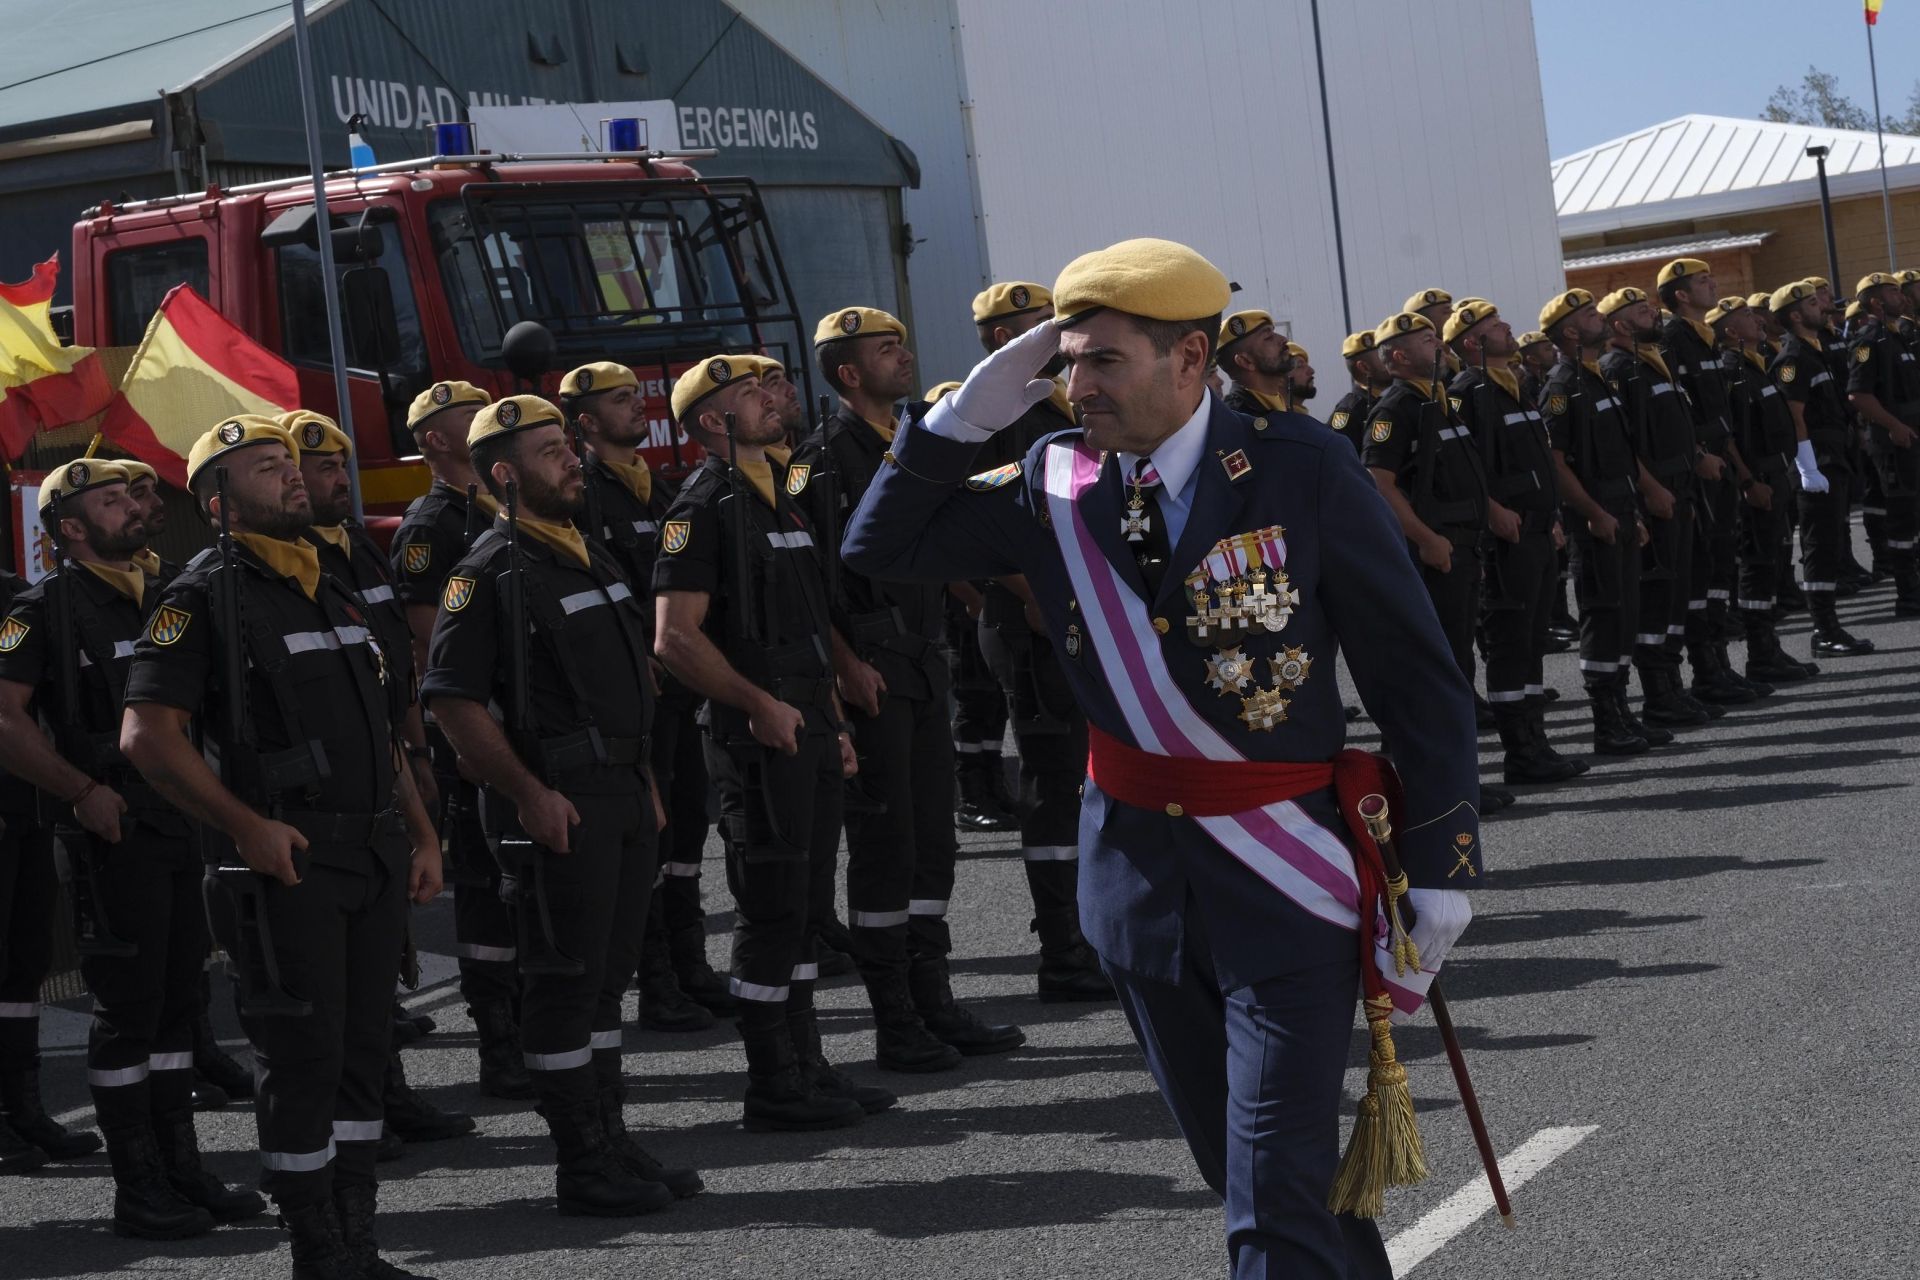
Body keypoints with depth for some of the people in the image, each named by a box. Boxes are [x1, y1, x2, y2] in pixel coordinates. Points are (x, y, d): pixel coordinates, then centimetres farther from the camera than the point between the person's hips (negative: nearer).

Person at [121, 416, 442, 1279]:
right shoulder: (204, 599, -6)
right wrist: (247, 827, -18)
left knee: (363, 1049, 10)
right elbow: (148, 736, -14)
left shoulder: (334, 593, 18)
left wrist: (421, 835, 14)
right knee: (303, 1060, -3)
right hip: (286, 861, -7)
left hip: (376, 856, 7)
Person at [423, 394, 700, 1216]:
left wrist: (644, 778, 19)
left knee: (607, 973, 14)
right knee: (566, 980, -2)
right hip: (557, 801, -8)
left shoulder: (589, 554, 15)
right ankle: (582, 1165, 5)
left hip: (622, 789, 8)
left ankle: (612, 1141, 23)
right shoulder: (490, 574, -12)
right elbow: (452, 700, -18)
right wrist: (529, 794, -19)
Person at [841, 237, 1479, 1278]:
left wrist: (1439, 871, -9)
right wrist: (965, 416, -6)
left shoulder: (1301, 471, -12)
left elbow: (1418, 680, -8)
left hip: (1286, 876, -5)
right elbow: (882, 549, 7)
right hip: (1136, 870, 5)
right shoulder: (1054, 482, 0)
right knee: (1235, 1163, 17)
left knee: (1279, 1192, -10)